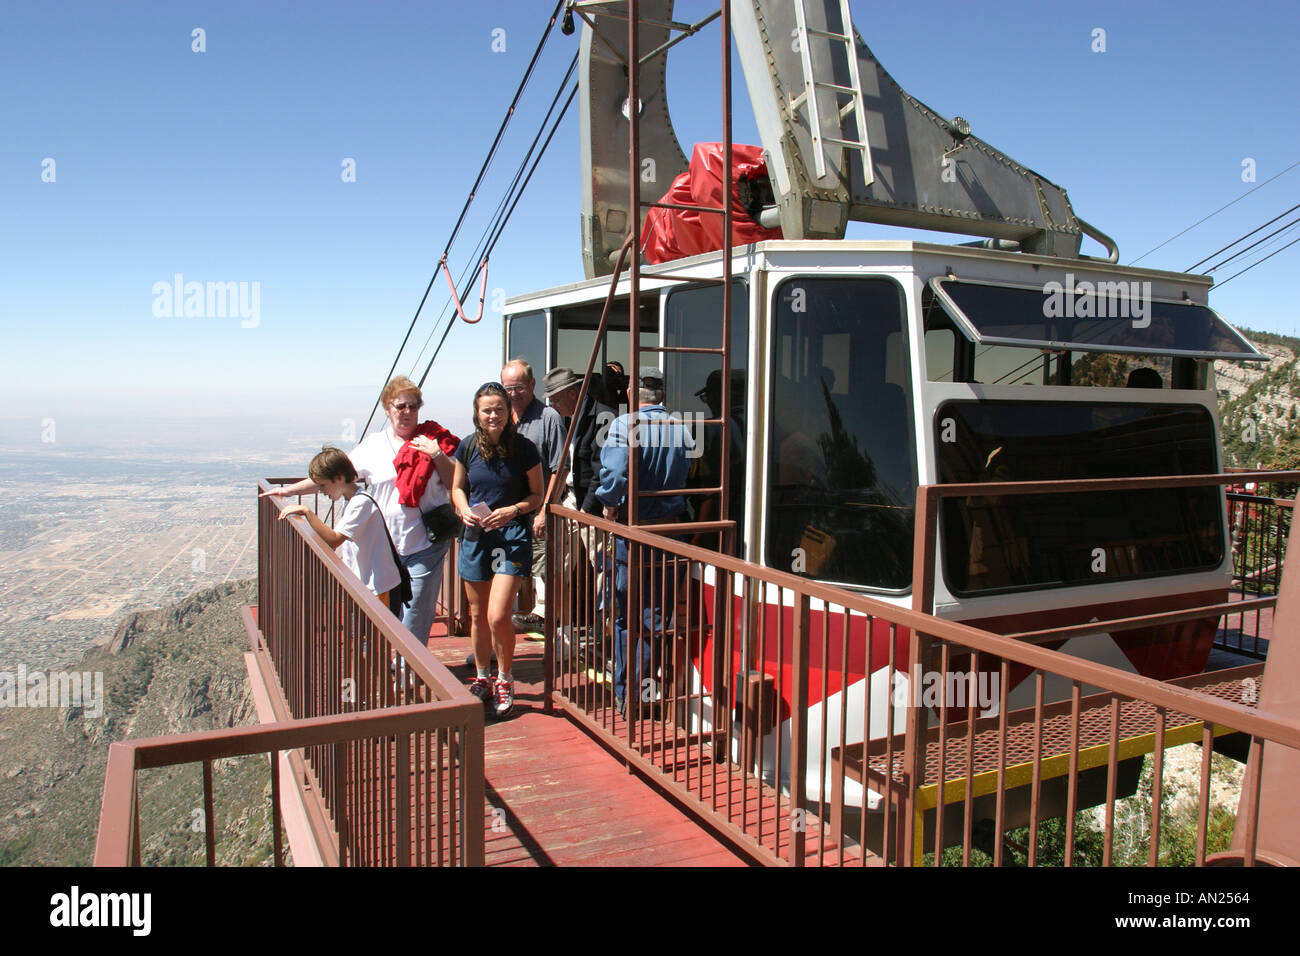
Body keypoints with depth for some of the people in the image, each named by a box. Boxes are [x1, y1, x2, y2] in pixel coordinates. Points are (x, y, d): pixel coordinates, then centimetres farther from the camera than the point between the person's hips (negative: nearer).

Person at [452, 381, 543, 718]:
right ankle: (482, 679, 33)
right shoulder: (468, 447, 1)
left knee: (498, 615, -12)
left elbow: (537, 495, 0)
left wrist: (513, 510, -17)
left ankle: (505, 681, 11)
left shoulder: (524, 449, -7)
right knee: (478, 615, 13)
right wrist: (464, 509, -7)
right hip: (476, 536, 4)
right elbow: (457, 487, 14)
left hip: (513, 536, -4)